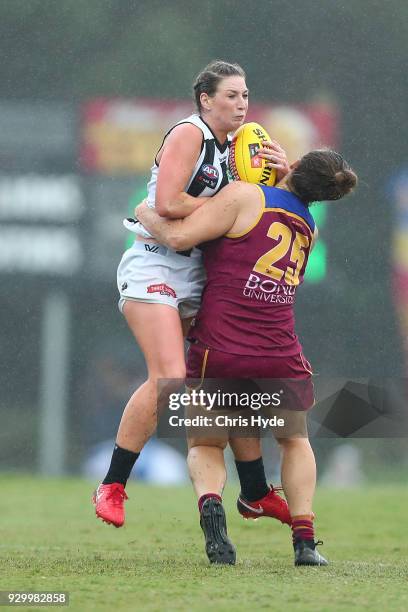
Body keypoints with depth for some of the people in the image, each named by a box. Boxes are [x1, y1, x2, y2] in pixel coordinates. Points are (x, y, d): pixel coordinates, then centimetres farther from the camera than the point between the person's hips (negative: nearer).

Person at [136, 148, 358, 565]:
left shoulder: (245, 196, -6)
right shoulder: (309, 230, 13)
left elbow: (179, 236, -12)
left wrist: (147, 216, 8)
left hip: (219, 349, -3)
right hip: (280, 355, 4)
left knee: (205, 445, 15)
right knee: (295, 441, 27)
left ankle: (210, 499, -20)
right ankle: (304, 540, 8)